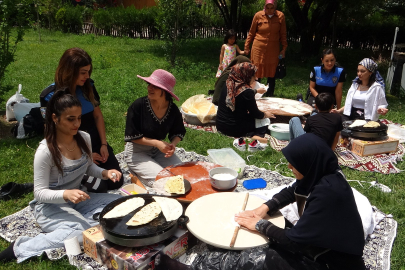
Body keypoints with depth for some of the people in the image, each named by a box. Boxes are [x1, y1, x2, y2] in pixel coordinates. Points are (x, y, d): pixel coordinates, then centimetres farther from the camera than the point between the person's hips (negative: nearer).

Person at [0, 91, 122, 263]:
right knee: (91, 231, -30)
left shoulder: (84, 138, -6)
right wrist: (66, 194, -36)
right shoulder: (45, 151, -23)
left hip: (77, 198, 6)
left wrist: (105, 173, -9)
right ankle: (21, 249, -16)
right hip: (50, 206, -6)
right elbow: (40, 193, -18)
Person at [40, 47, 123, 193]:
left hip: (95, 142, 5)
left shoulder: (88, 86, -1)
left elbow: (98, 115, 6)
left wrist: (104, 144, -3)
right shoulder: (50, 96, -15)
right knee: (99, 187, -16)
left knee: (117, 182, 0)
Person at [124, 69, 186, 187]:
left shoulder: (173, 109, -10)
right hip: (137, 152, -5)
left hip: (159, 149, 5)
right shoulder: (138, 106, -21)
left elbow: (178, 133, 5)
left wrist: (173, 144, -17)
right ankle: (136, 176, 8)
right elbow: (132, 136, -17)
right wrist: (156, 143, -24)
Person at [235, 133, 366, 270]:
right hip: (321, 240, 8)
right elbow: (291, 192, 10)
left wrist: (260, 224, -14)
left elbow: (294, 239, -28)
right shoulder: (319, 173, -9)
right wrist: (265, 207, -4)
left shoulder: (327, 192, -34)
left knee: (273, 258, -15)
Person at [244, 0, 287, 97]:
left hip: (273, 50, 1)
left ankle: (270, 95, 17)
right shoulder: (258, 15, -3)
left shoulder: (280, 16, 0)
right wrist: (246, 46, 6)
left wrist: (284, 48, 5)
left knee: (271, 73, 6)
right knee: (256, 71, 2)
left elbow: (283, 34, 7)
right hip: (258, 49, -1)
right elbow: (251, 33, 6)